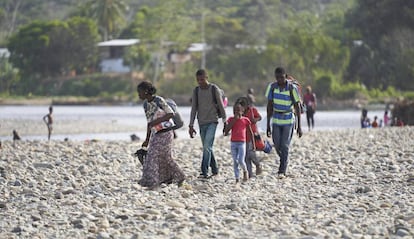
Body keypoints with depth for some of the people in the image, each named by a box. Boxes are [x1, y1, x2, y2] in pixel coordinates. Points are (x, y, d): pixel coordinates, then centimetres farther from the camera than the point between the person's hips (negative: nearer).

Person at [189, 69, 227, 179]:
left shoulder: (214, 89, -3)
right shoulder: (196, 91, 7)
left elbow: (221, 106, 1)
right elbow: (194, 109, 10)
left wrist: (225, 122, 0)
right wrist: (191, 126, 6)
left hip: (212, 122, -5)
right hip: (202, 123, 5)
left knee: (207, 147, -16)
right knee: (207, 148, 9)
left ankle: (204, 172, -18)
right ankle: (215, 169, 20)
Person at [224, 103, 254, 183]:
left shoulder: (245, 120, 0)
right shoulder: (231, 119, 2)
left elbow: (250, 133, 7)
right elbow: (226, 131, -10)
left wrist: (253, 144, 6)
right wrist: (234, 120, -14)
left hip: (242, 143, -2)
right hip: (233, 143, 2)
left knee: (241, 161, -12)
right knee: (235, 161, 1)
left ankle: (245, 171, 18)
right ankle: (237, 178, 7)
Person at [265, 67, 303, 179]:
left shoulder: (292, 88, -12)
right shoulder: (272, 87, -3)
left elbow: (297, 108, -7)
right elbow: (269, 106, 4)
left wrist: (299, 126, -7)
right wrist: (268, 125, 3)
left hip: (288, 121, -3)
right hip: (276, 120, 3)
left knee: (285, 146, -8)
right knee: (277, 145, 4)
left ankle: (282, 171, -5)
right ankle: (284, 161, 31)